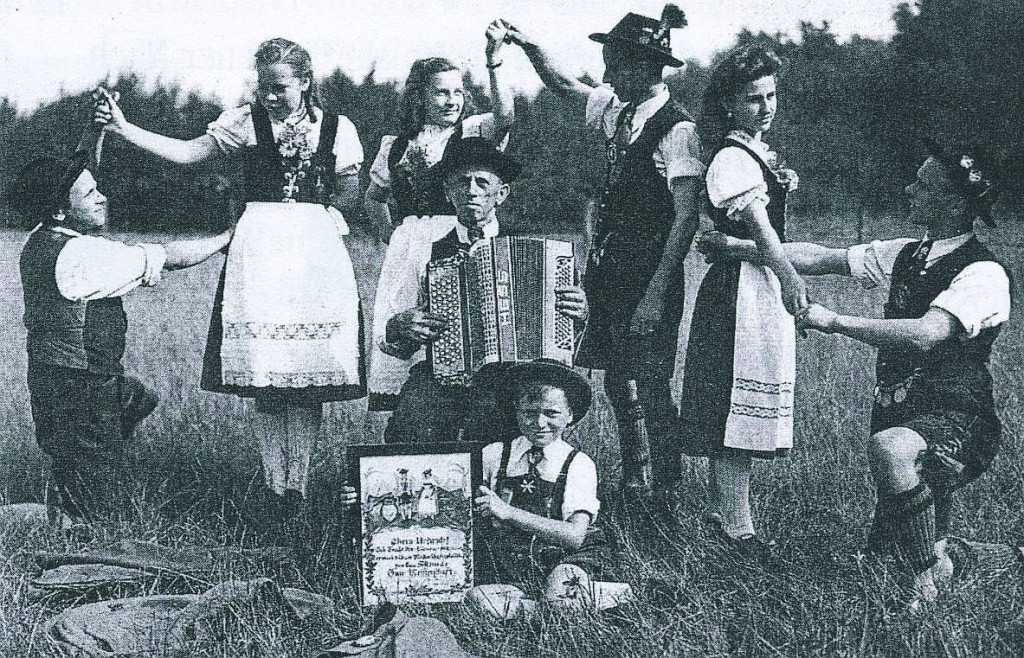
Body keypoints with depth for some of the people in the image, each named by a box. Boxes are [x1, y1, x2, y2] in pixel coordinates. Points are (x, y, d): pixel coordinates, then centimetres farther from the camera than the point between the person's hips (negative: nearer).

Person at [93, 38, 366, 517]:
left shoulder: (335, 128, 6)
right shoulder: (246, 122, 5)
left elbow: (350, 190, 11)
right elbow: (187, 153, 1)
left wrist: (317, 214, -4)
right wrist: (123, 128, -7)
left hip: (315, 250, 0)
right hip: (259, 251, 0)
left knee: (308, 372, -4)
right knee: (265, 375, -1)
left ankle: (296, 482, 3)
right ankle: (275, 483, 6)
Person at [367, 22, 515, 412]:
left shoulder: (473, 131, 3)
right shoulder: (397, 144, 13)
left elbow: (505, 116, -19)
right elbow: (373, 197, 26)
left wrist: (494, 62, -29)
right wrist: (389, 234, 12)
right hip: (408, 247, 3)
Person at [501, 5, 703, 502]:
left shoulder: (676, 128, -15)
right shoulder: (616, 108, 7)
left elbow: (686, 218, -17)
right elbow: (565, 87, 26)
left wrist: (657, 293, -20)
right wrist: (530, 47, 9)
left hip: (649, 274, -8)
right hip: (607, 266, 8)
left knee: (650, 386, -6)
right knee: (614, 378, 15)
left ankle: (668, 495, 4)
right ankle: (631, 476, 30)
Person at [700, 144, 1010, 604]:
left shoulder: (984, 273, -14)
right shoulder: (907, 255, 11)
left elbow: (925, 334, -28)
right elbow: (821, 259, 14)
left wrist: (834, 321, -26)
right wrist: (736, 247, 14)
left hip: (955, 422, -8)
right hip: (896, 411, 8)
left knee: (890, 449, -39)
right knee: (884, 550, 9)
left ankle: (928, 590, -22)